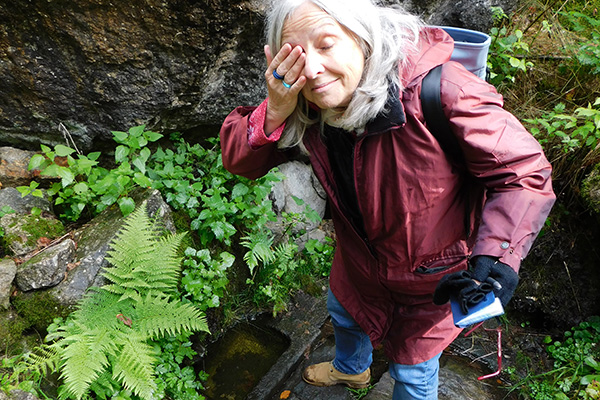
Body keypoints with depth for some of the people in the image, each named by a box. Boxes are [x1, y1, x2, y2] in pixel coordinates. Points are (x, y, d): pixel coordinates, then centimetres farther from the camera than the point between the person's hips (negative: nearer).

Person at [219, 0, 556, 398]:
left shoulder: (436, 91, -37)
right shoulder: (304, 103, -20)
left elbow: (524, 172, -28)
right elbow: (238, 159, -14)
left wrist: (496, 260, -42)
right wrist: (274, 113, -34)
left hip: (431, 277, -5)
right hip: (360, 258, 6)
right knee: (344, 311, 35)